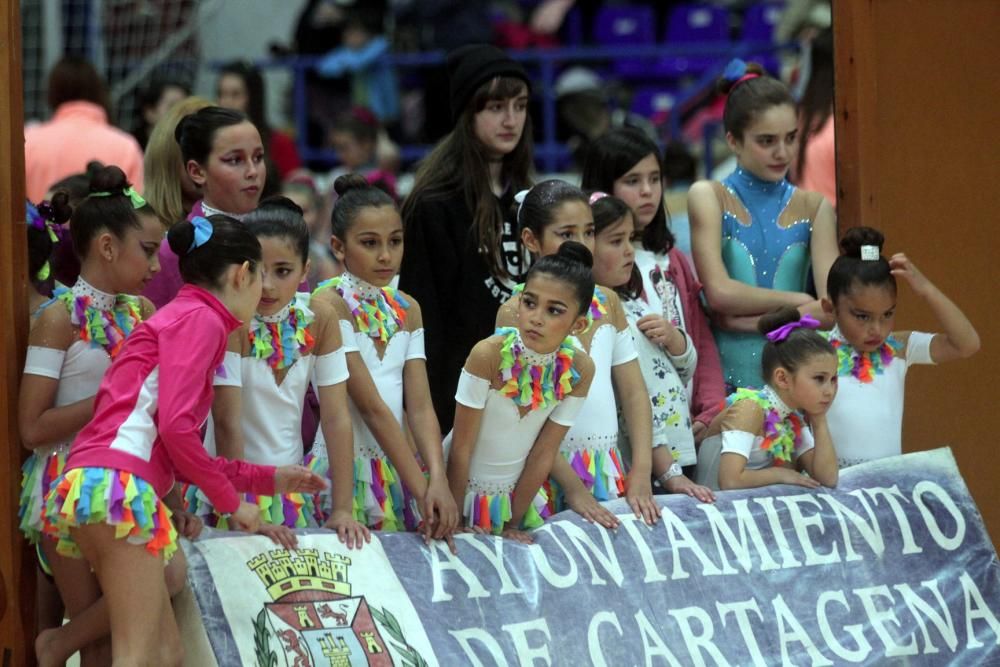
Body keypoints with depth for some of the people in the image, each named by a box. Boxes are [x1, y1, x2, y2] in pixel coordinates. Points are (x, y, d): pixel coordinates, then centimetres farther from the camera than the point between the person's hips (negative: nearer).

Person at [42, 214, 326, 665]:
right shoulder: (200, 318, -1)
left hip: (86, 488, 9)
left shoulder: (175, 319, 27)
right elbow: (176, 427, -13)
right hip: (119, 487, -9)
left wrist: (268, 479, 32)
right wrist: (231, 502, -2)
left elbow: (173, 451, 26)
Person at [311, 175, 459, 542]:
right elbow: (370, 406, -16)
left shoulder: (407, 309, 10)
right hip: (347, 469, -6)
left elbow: (419, 405, 1)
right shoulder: (329, 304, -11)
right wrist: (420, 488, -20)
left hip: (400, 467, 6)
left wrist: (438, 480, -15)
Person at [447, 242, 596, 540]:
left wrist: (512, 524, -4)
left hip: (517, 493, 3)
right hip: (462, 485, -3)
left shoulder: (579, 370, -14)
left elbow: (544, 454, -7)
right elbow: (461, 448, -18)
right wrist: (453, 521, -15)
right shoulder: (489, 354, -24)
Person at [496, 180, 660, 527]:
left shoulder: (606, 303, 10)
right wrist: (573, 487, -17)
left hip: (608, 470, 5)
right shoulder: (516, 313, -6)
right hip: (550, 470, -5)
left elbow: (633, 393, 10)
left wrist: (640, 475, -2)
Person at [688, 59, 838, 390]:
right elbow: (720, 292, -9)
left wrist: (747, 319, -9)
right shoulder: (709, 197, 3)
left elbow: (832, 308, -3)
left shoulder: (813, 208, 9)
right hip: (728, 373, -2)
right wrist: (799, 301, -3)